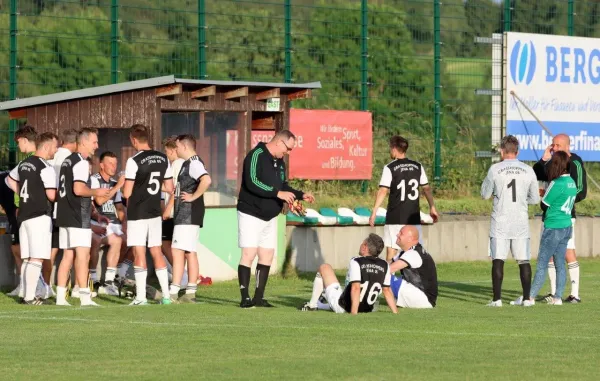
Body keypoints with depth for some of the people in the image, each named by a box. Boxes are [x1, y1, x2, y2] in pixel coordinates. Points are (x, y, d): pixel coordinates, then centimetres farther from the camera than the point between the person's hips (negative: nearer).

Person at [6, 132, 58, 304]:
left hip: (24, 215, 8)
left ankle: (26, 295, 15)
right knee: (37, 258, -8)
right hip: (39, 216, -8)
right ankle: (30, 297, -12)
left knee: (27, 258, 12)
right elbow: (51, 195, -18)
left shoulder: (24, 164, 12)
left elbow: (12, 180, 30)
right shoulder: (45, 168, -13)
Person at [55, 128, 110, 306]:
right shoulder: (81, 162, -13)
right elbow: (78, 189, -23)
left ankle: (60, 298, 10)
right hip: (78, 217, -9)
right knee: (82, 255, -9)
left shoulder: (67, 161, 17)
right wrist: (96, 192, -7)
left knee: (67, 256, 11)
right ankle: (85, 298, -12)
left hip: (65, 216, 9)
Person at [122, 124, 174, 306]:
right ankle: (166, 295, 11)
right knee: (156, 252, 12)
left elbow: (127, 193, -14)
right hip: (155, 213, 6)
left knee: (139, 253, -3)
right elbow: (169, 188, 8)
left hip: (137, 214, -6)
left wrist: (124, 184, 7)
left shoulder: (134, 161, -14)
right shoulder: (163, 159, 4)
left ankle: (141, 296, -3)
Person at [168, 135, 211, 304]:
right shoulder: (189, 163, 18)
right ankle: (190, 293, 11)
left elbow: (206, 180, -31)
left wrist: (193, 197, -22)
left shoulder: (194, 163, -14)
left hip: (188, 215, -11)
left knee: (178, 251, -13)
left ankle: (173, 292, -16)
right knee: (189, 253, 10)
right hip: (184, 215, 11)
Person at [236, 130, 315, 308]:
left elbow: (283, 186, 23)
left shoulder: (280, 162, 13)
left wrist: (301, 195, 8)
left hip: (270, 217, 8)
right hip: (251, 214, -8)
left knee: (267, 256, 6)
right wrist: (278, 193, -26)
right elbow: (252, 183, -26)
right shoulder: (256, 156, -15)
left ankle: (259, 297, 12)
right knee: (249, 254, -10)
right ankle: (245, 298, -7)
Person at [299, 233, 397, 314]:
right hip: (367, 310, 5)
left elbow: (356, 288, -27)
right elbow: (387, 291, -1)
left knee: (324, 268, 12)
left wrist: (353, 314, -31)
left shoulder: (356, 262, -18)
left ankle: (312, 305, 21)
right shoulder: (385, 266, -3)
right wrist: (396, 312, 7)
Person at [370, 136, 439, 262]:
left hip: (395, 218, -4)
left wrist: (374, 211, -15)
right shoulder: (418, 167, 6)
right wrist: (432, 207, 19)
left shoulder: (390, 168, -8)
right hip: (414, 217, 4)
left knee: (391, 251, -1)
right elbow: (427, 188, 10)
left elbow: (383, 191, -14)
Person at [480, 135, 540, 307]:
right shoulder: (528, 171, 2)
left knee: (498, 260, -1)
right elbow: (535, 199, 9)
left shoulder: (495, 169, -5)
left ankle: (497, 298, -5)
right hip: (521, 222, 2)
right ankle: (527, 298, 6)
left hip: (500, 222, -2)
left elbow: (485, 194, 5)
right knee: (524, 261, 7)